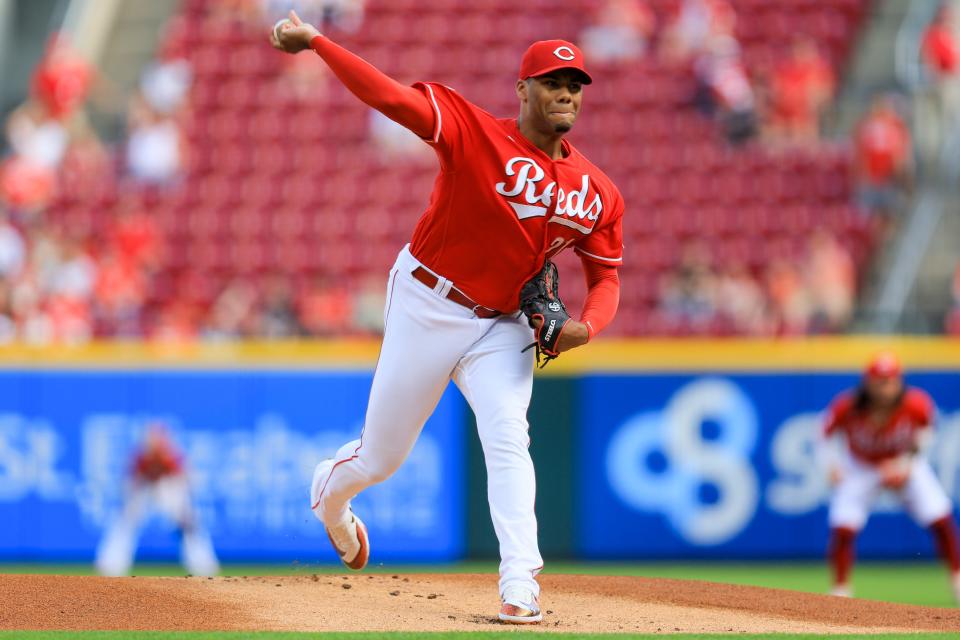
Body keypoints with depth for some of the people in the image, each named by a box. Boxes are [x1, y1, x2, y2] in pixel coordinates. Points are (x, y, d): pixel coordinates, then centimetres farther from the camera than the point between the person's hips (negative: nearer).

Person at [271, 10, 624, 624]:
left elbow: (606, 278, 6)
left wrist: (586, 327, -15)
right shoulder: (477, 134, -16)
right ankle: (330, 492, 44)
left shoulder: (598, 193, -2)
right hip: (427, 307, -3)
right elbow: (389, 95, -25)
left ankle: (520, 586, -23)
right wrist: (316, 42, -35)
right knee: (380, 457, 8)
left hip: (502, 326, 3)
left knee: (508, 439, -20)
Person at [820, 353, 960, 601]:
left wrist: (909, 463, -12)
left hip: (905, 466, 1)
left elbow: (925, 431, -6)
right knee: (843, 528, -16)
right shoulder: (847, 408, -30)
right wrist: (833, 466, -23)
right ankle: (840, 590, 2)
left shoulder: (916, 405, -29)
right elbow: (828, 436, -10)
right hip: (859, 467, -1)